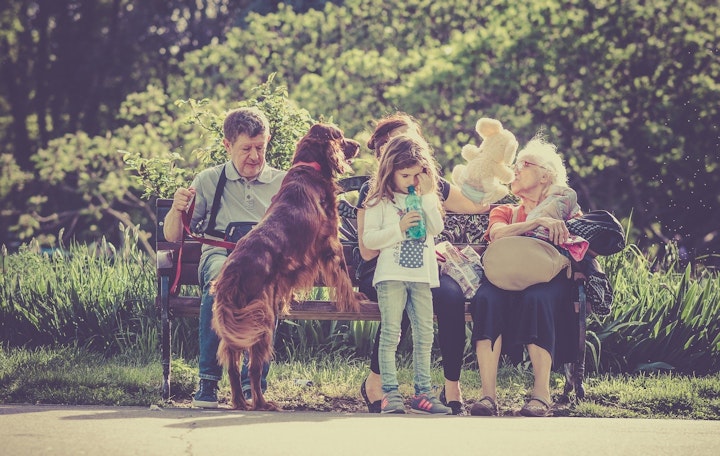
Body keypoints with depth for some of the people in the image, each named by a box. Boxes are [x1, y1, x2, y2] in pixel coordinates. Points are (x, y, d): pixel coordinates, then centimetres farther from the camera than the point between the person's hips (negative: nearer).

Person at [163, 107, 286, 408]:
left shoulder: (282, 183, 20)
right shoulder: (209, 181, 18)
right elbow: (173, 236, 17)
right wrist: (177, 210, -5)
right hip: (220, 255, 0)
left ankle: (253, 382, -36)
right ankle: (208, 380, -34)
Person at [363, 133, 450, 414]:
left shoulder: (428, 198, 13)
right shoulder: (380, 201, 1)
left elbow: (437, 228, -1)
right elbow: (368, 239, -6)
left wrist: (427, 197, -7)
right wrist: (399, 229, -15)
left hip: (423, 274, 4)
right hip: (391, 275, -4)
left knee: (424, 335, 4)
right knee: (391, 334, -8)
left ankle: (422, 392, 9)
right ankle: (390, 393, -9)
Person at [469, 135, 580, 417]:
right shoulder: (505, 212, 25)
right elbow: (497, 234, -1)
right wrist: (538, 222, -14)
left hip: (549, 281, -2)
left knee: (535, 298, -39)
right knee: (487, 297, -35)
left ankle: (542, 394, -40)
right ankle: (488, 394, -41)